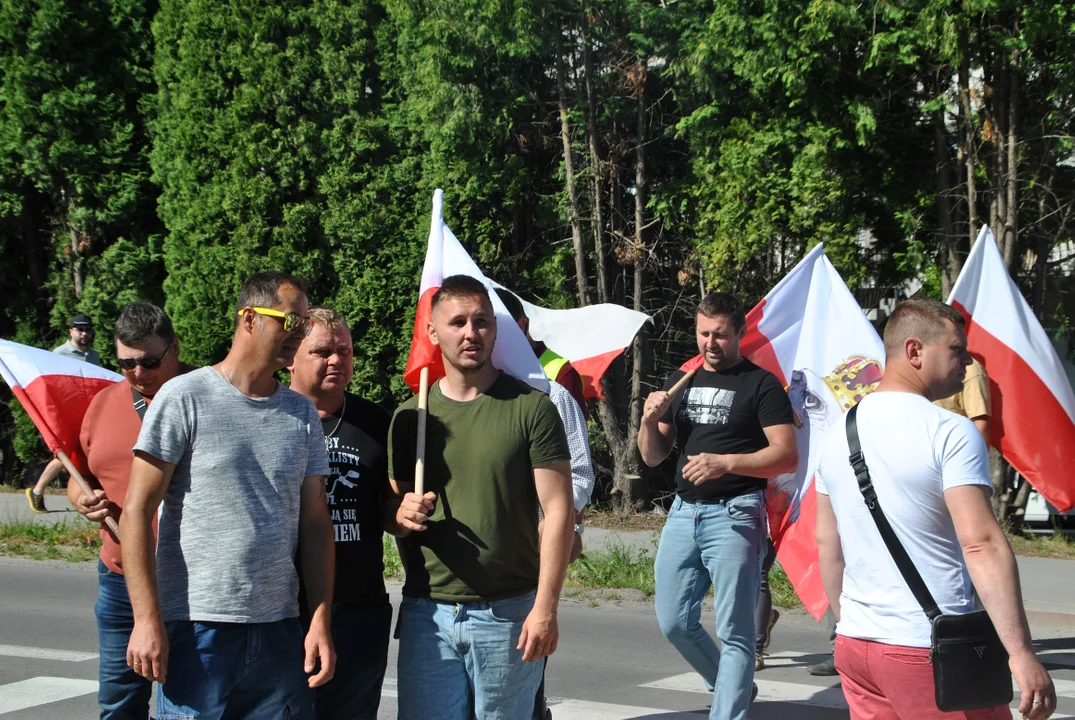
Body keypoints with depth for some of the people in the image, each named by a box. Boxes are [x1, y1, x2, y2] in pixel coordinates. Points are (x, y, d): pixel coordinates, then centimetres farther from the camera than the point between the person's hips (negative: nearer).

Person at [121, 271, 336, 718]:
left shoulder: (302, 413, 12)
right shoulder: (184, 397, -3)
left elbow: (315, 523, 13)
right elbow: (137, 511, -6)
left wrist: (321, 622, 4)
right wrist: (146, 619, -12)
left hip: (280, 631, 4)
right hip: (196, 628, -4)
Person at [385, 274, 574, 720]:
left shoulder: (531, 408, -2)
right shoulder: (411, 415, 8)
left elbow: (558, 511, -5)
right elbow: (390, 508, 14)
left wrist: (545, 607, -12)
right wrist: (401, 515, -11)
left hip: (508, 614, -2)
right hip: (427, 614, 2)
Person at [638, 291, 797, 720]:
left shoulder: (760, 384, -3)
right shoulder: (680, 382, 15)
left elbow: (787, 456, -12)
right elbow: (652, 456, 15)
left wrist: (725, 463, -24)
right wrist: (650, 419, -6)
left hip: (734, 514, -6)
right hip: (683, 512, 6)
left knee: (733, 632, -6)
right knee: (674, 623, 10)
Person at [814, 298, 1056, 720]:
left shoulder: (838, 434, 9)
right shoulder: (950, 433, -12)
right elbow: (981, 544, -21)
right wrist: (1020, 652, -22)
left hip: (854, 645, 7)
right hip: (929, 651, -7)